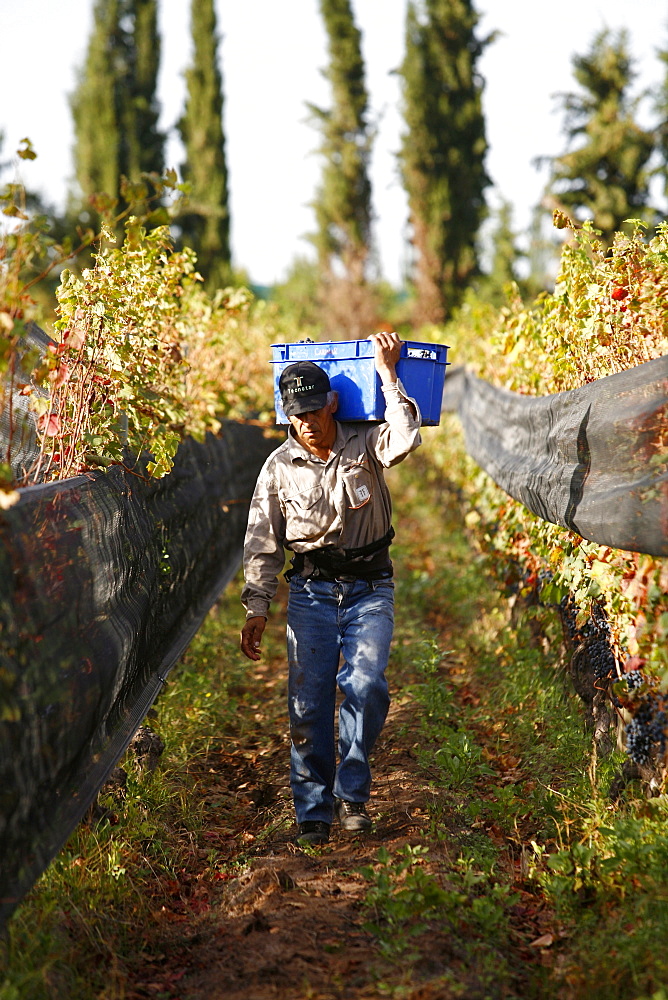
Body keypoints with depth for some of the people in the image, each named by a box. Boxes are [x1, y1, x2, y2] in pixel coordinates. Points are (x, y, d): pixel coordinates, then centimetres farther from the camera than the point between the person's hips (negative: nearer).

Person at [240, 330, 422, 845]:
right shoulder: (279, 466, 2)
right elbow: (262, 543, 6)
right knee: (309, 700, -4)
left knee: (366, 685, -18)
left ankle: (352, 794, 1)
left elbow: (406, 439, -25)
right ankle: (314, 812, 6)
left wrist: (387, 373, -19)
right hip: (311, 590, 1)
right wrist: (256, 608, 1)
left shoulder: (364, 444, -2)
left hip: (369, 586, -1)